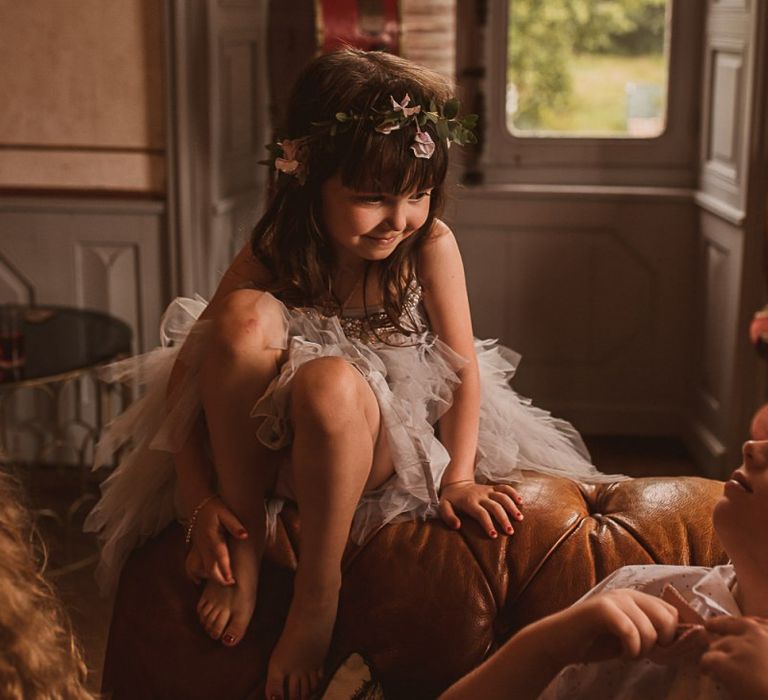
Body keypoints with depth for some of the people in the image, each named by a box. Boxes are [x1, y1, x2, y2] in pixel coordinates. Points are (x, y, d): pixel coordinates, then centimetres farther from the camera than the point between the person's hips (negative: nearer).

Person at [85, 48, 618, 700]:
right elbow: (185, 373, -12)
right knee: (246, 316, -29)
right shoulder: (269, 261, -13)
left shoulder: (431, 244, -13)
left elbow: (464, 364, -9)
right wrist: (199, 501, -20)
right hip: (261, 442, 2)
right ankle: (246, 542, -17)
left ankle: (318, 592, -19)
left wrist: (458, 477, -20)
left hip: (378, 448, -1)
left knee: (329, 381, -38)